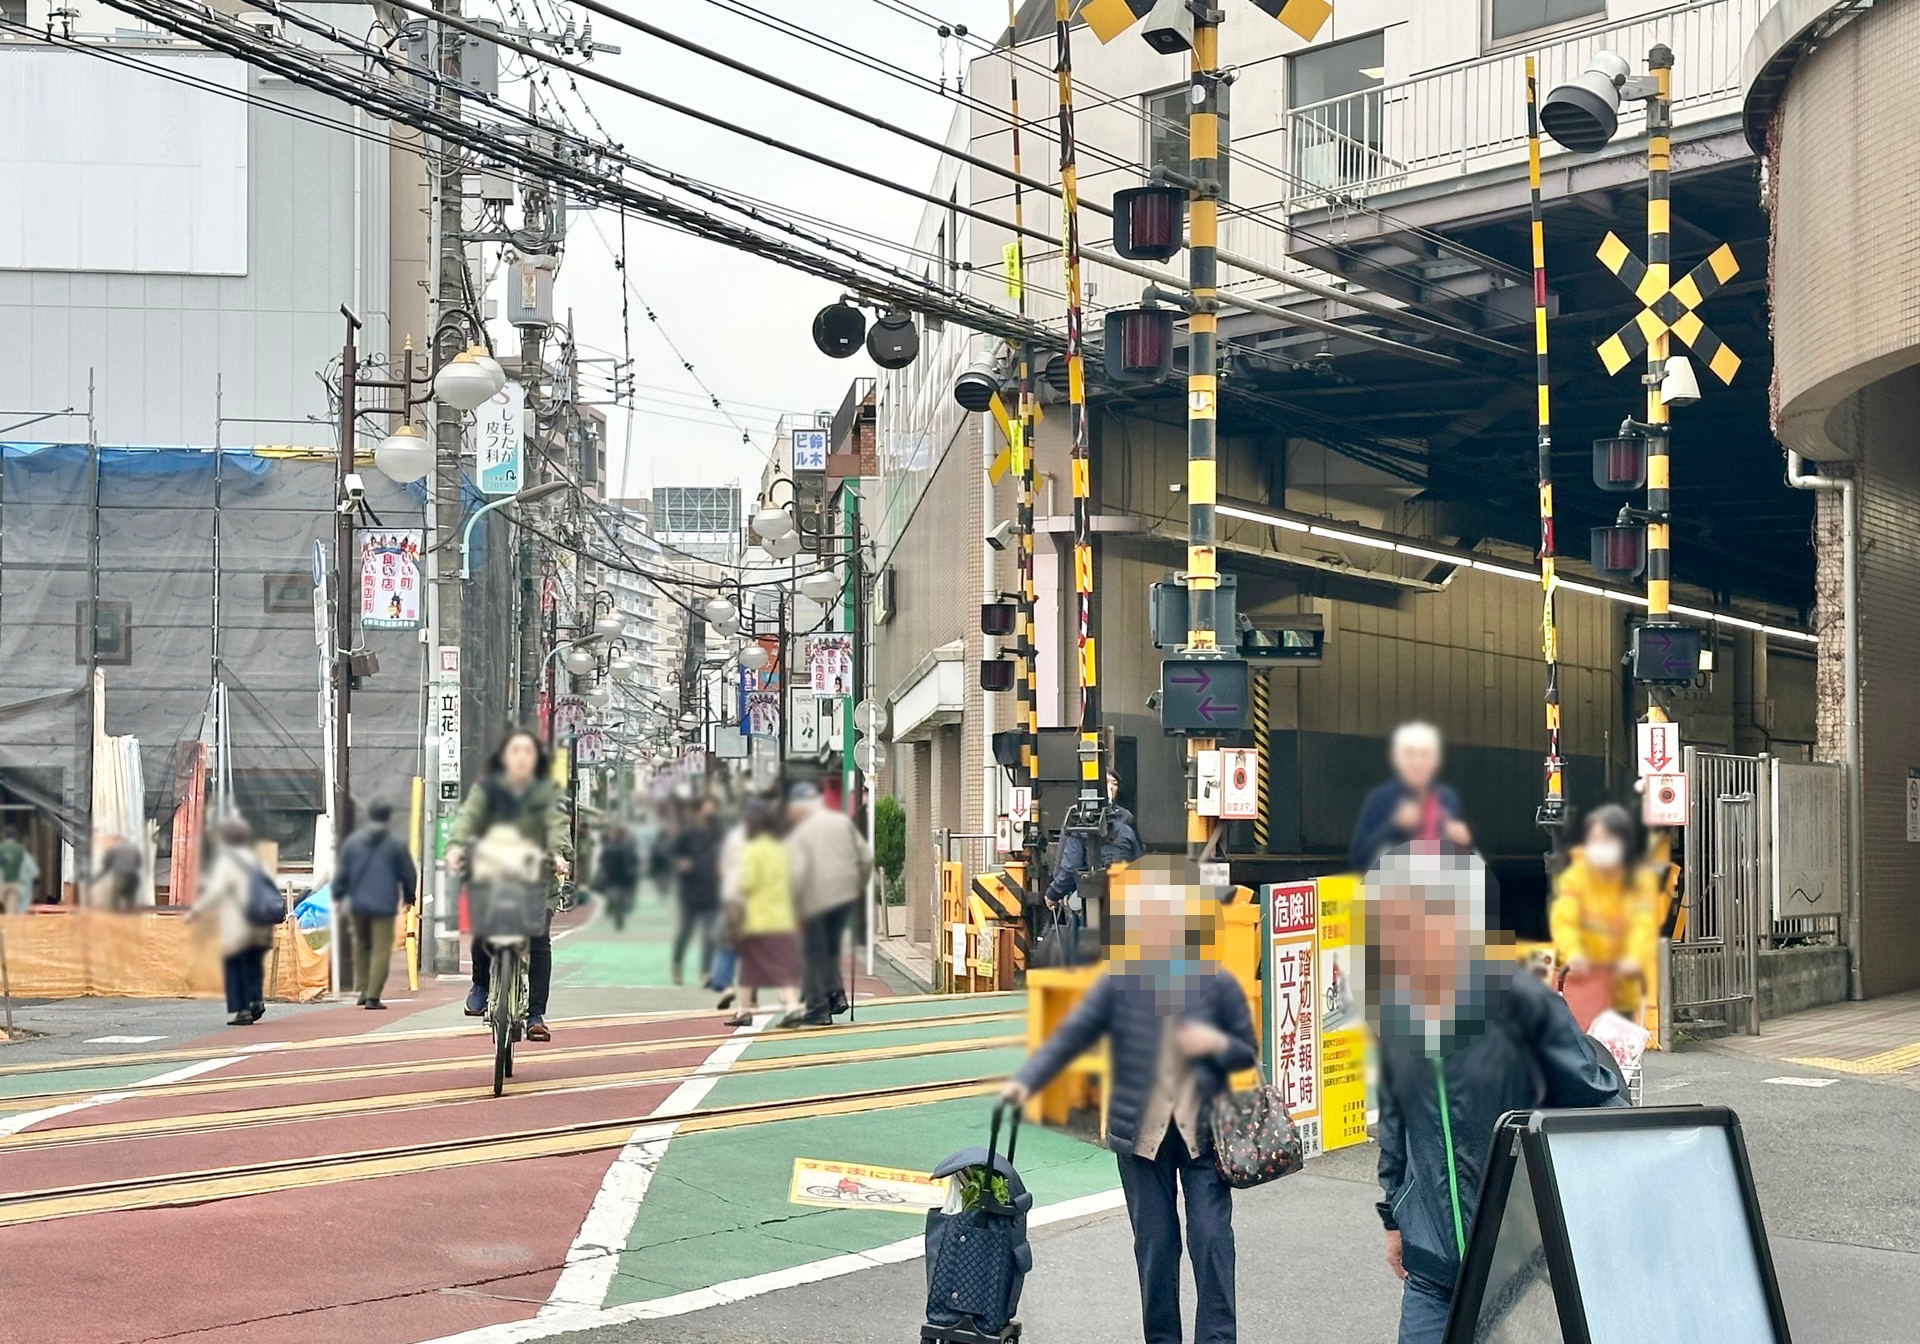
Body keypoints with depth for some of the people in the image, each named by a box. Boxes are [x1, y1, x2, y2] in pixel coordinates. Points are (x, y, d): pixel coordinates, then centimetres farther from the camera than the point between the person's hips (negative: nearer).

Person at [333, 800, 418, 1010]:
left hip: (358, 904, 3)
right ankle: (372, 996, -8)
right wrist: (408, 897, 18)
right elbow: (408, 875, 3)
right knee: (381, 950, -2)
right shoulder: (397, 844, -3)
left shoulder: (353, 841, 3)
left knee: (361, 946, 20)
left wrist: (337, 896, 17)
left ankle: (361, 988, 16)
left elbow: (342, 872, 6)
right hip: (384, 905, -3)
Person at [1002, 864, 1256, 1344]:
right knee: (1155, 1245, 9)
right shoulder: (1121, 983, -5)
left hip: (1203, 1134, -1)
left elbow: (1248, 1054, 7)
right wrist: (1026, 1080, -26)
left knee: (1212, 1238, -5)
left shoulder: (1217, 984, -3)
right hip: (1142, 1138, 1)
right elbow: (1070, 1037, -10)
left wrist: (1217, 1043, -16)